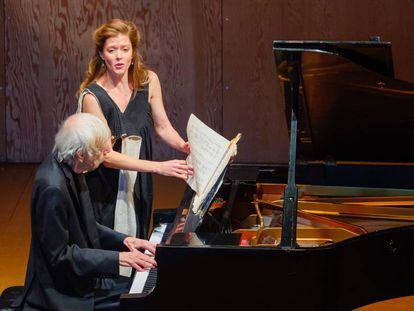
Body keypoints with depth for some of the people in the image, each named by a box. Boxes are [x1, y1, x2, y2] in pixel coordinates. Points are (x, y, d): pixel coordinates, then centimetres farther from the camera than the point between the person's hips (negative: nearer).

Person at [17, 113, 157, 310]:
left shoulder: (69, 168, 0)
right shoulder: (53, 188, -28)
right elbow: (59, 255, -23)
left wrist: (124, 241, 2)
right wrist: (118, 258, -22)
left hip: (81, 275, 9)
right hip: (62, 293, -9)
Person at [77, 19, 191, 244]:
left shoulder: (148, 81, -6)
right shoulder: (92, 96, -20)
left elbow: (162, 126, 5)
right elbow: (106, 155, -21)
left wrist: (184, 146, -16)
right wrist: (159, 167, -27)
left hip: (139, 183, 4)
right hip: (104, 188, -4)